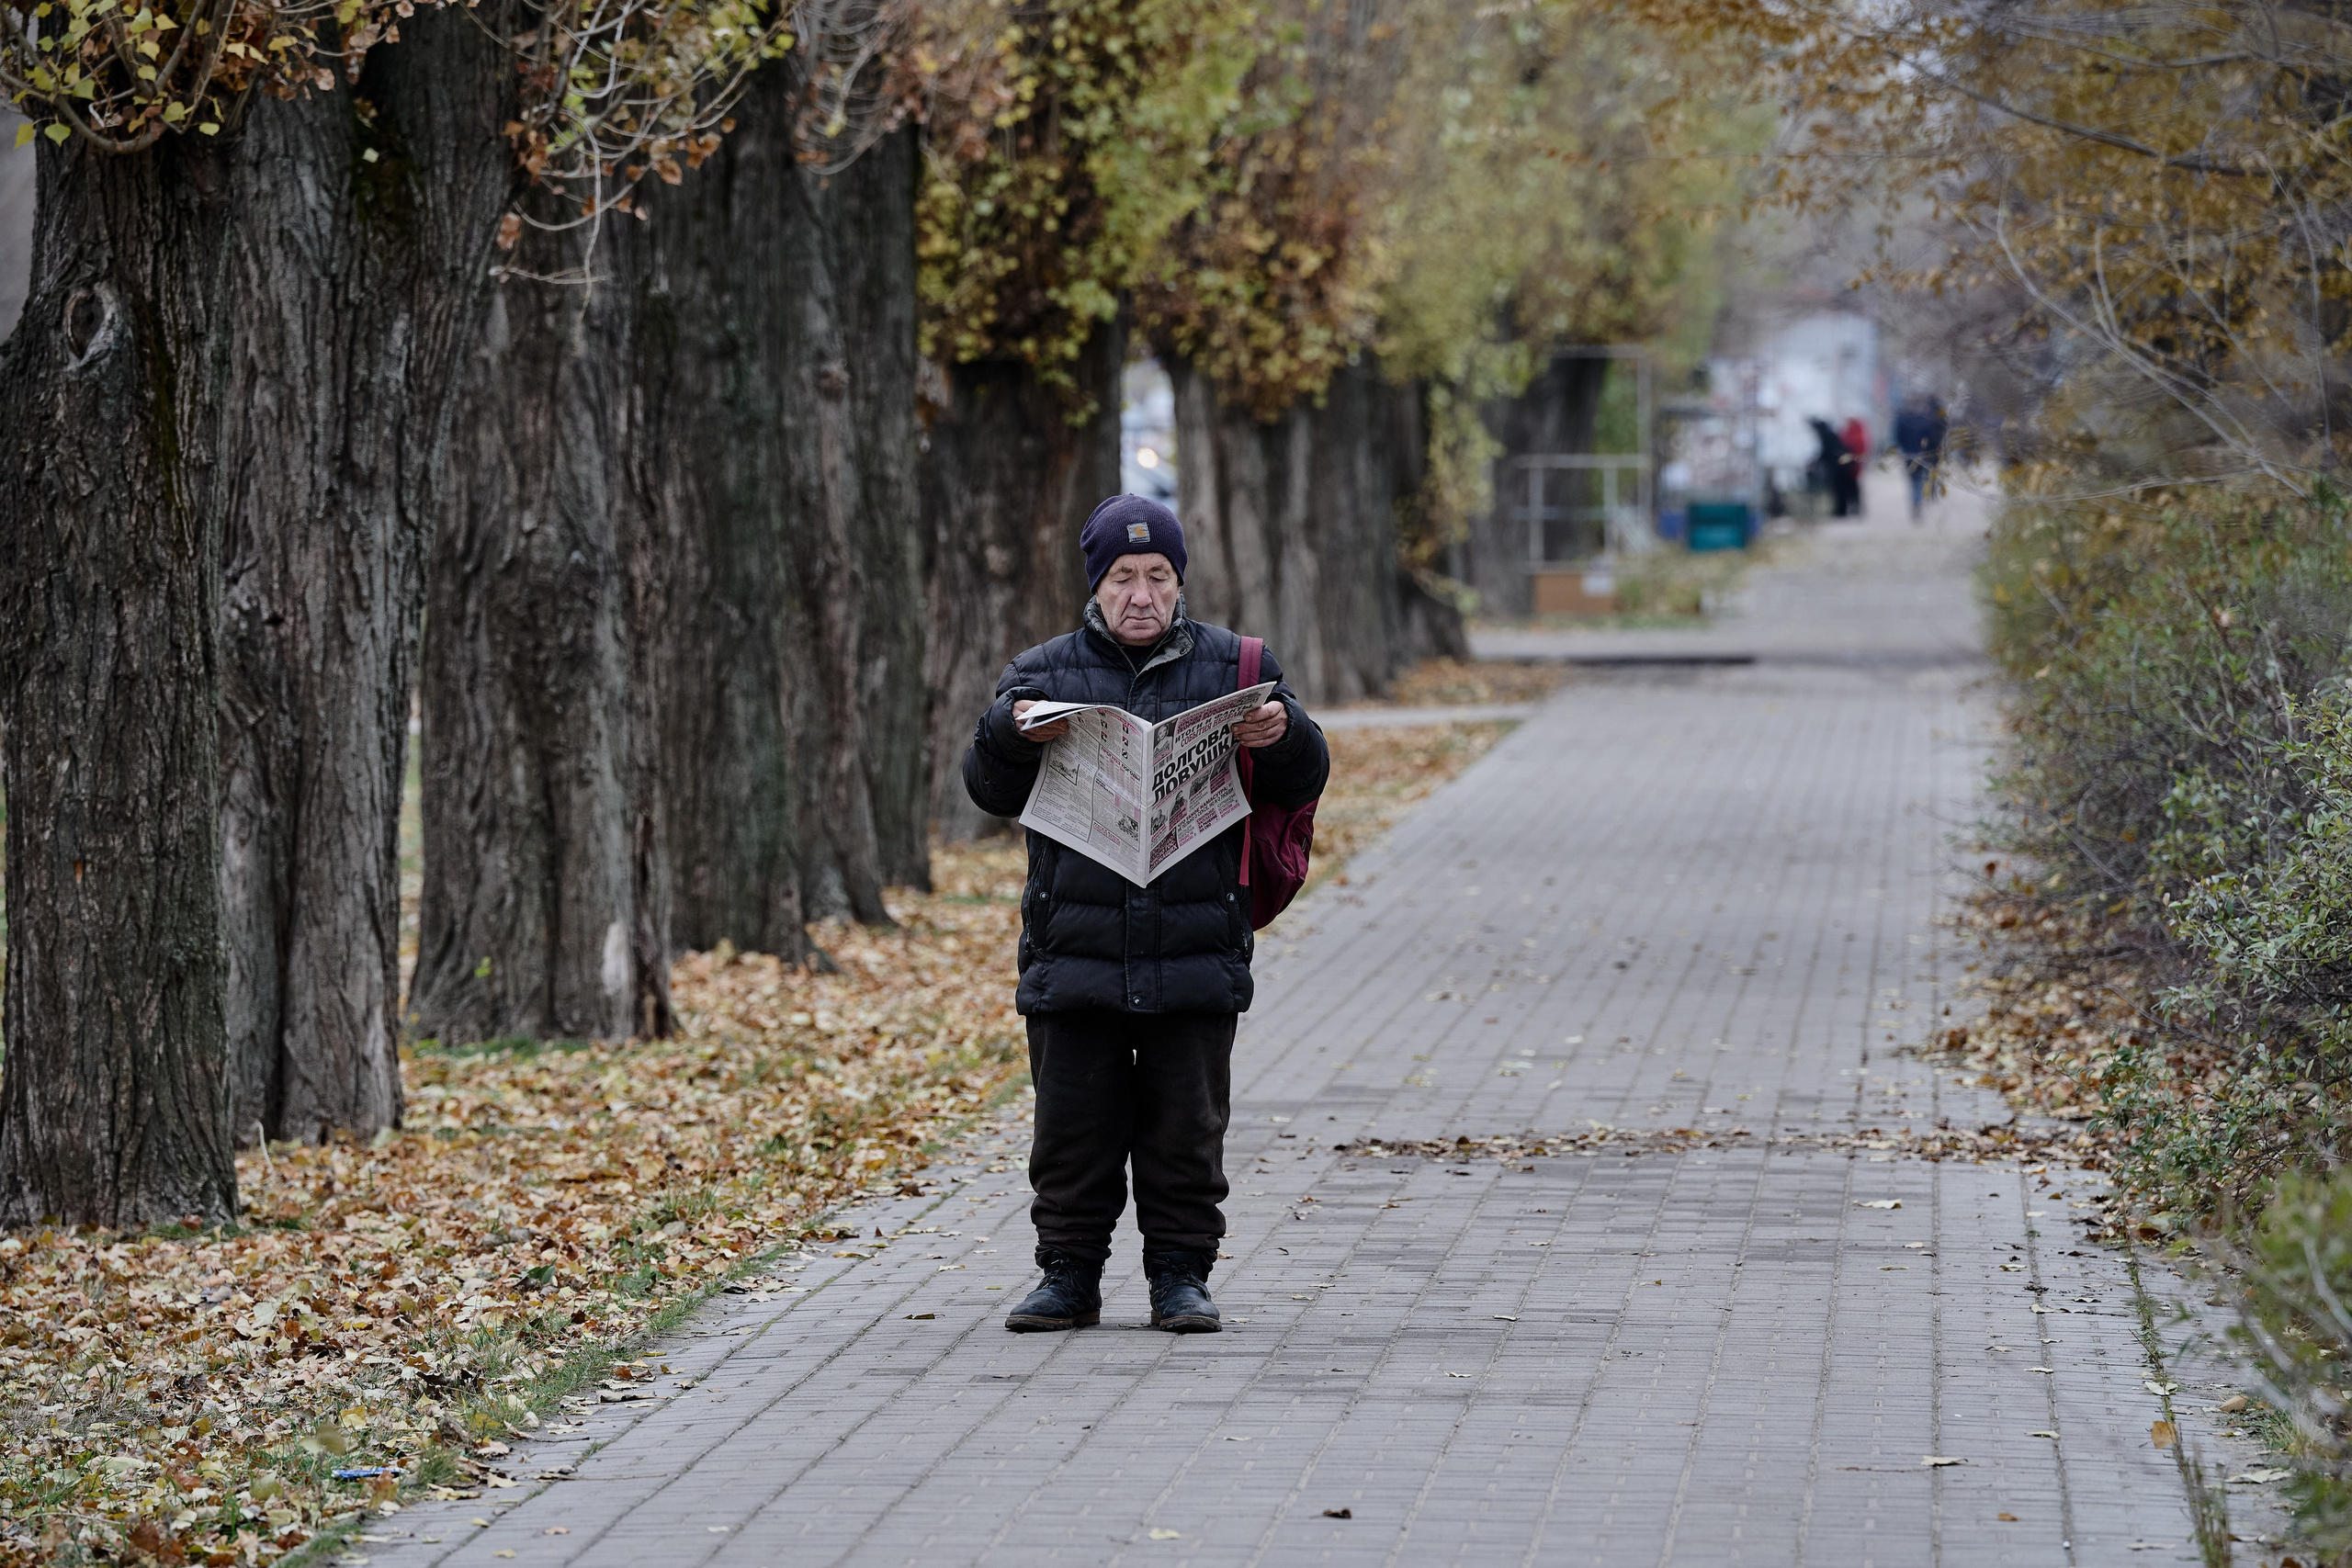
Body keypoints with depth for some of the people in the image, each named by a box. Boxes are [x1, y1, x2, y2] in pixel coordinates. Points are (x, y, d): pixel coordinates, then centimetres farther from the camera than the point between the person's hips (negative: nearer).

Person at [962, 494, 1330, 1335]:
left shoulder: (1231, 667, 8)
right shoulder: (1045, 672, 9)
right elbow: (990, 791, 3)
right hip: (1074, 945, 1)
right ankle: (1069, 1272, 13)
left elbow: (1303, 782, 8)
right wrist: (1010, 734, -18)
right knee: (1072, 1124, 4)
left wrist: (1283, 735, -15)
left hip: (1196, 956, 0)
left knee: (1186, 1125, 3)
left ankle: (1181, 1274, 13)